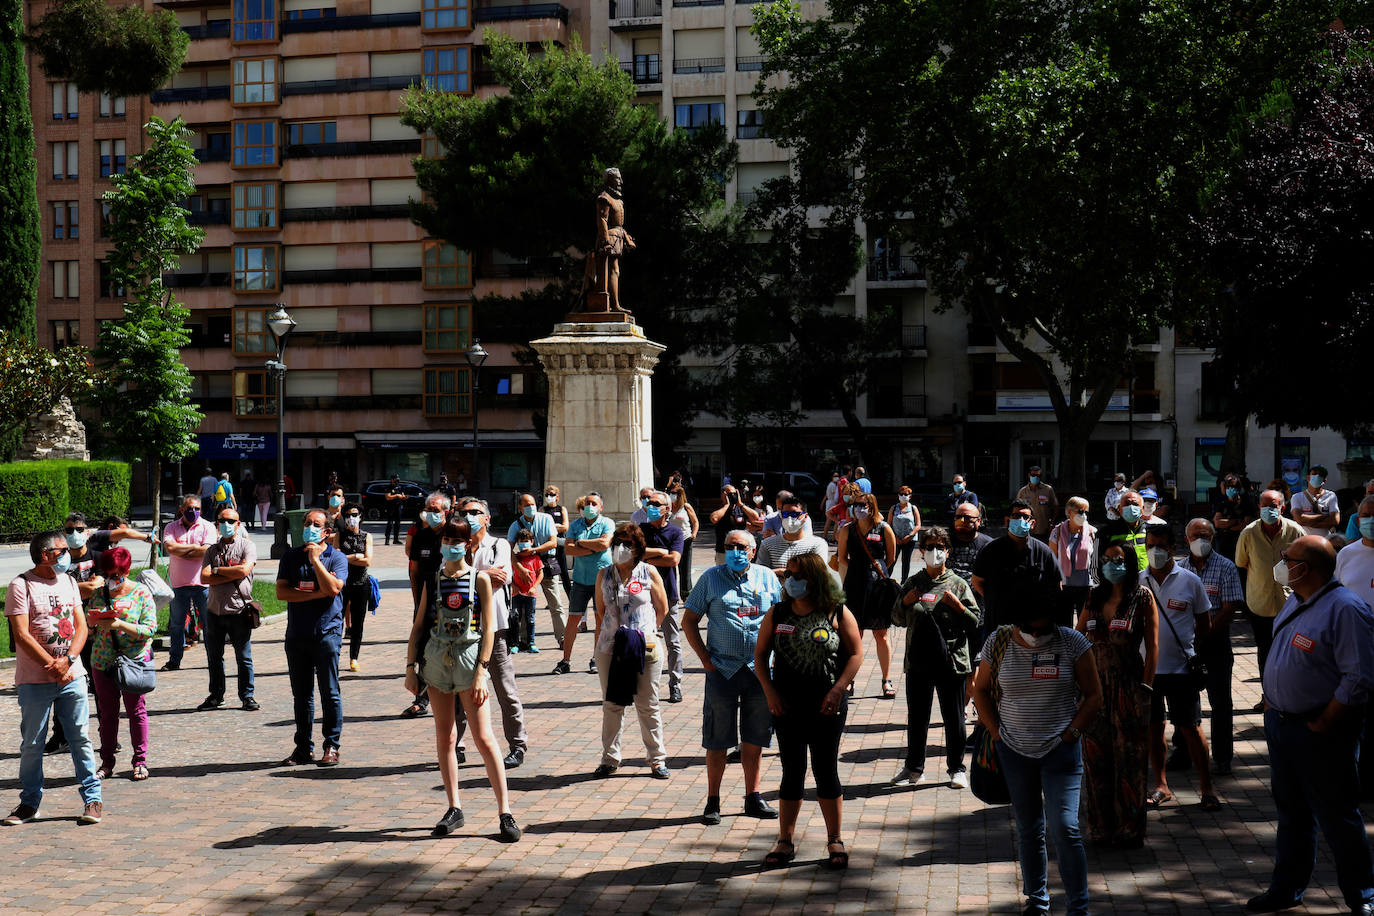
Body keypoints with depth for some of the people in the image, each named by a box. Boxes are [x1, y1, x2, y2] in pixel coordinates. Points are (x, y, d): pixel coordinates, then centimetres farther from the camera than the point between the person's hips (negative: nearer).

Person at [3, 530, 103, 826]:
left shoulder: (68, 582, 11)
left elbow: (81, 626, 7)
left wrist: (68, 660, -10)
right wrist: (52, 666, -14)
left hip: (72, 676, 4)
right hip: (35, 680, -4)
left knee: (80, 738, 4)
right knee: (32, 744, 5)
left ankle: (92, 798, 11)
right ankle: (29, 803, 18)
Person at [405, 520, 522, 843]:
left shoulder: (480, 579, 0)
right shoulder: (432, 581, 9)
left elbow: (489, 628, -4)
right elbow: (418, 626, 12)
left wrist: (481, 672, -11)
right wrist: (410, 666, 4)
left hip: (469, 657, -3)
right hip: (436, 658, 4)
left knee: (483, 737, -7)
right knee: (444, 736, 8)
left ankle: (505, 811, -4)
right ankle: (454, 809, 17)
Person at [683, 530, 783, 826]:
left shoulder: (767, 577, 8)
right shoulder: (711, 578, 2)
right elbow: (689, 621, 4)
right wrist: (705, 658, -4)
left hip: (760, 670, 2)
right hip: (723, 670, -2)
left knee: (755, 738, 10)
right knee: (718, 740, 2)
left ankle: (753, 797, 23)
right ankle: (713, 802, 11)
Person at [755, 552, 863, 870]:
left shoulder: (837, 614, -4)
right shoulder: (777, 614, 2)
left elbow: (855, 653, -1)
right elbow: (760, 655, 7)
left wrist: (837, 690, -10)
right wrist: (769, 691, -4)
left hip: (827, 706, -2)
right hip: (787, 707, 2)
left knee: (826, 772, 5)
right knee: (792, 773, 8)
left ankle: (835, 840, 18)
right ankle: (785, 841, 18)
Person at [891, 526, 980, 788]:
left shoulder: (958, 585, 1)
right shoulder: (912, 584, 8)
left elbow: (975, 623, -1)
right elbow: (897, 619, 15)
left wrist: (957, 605, -15)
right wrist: (905, 602, -3)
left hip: (951, 662, -2)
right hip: (918, 662, 3)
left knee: (954, 718, 5)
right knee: (916, 717, 11)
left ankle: (956, 768, 19)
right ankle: (914, 768, 23)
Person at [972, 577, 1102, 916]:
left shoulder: (1072, 643, -7)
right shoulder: (999, 643, -3)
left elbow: (1094, 695, 0)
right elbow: (981, 690, 10)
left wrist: (1071, 733, -6)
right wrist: (997, 734, 3)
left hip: (1061, 751, -2)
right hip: (1014, 752, 2)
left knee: (1065, 828, -10)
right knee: (1029, 830, 13)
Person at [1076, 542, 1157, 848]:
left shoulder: (1143, 597, -3)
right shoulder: (1095, 597, 8)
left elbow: (1152, 646, -4)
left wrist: (1146, 686, -8)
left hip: (1129, 685, -4)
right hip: (1095, 684, 4)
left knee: (1130, 756, 3)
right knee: (1096, 755, 7)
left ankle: (1130, 829, 13)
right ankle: (1102, 827, 18)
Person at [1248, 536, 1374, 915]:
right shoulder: (1293, 604, 9)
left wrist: (1323, 725, -18)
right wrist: (1270, 703, 11)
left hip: (1319, 733, -8)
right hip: (1280, 724, 8)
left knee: (1337, 818, 4)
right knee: (1291, 812, 18)